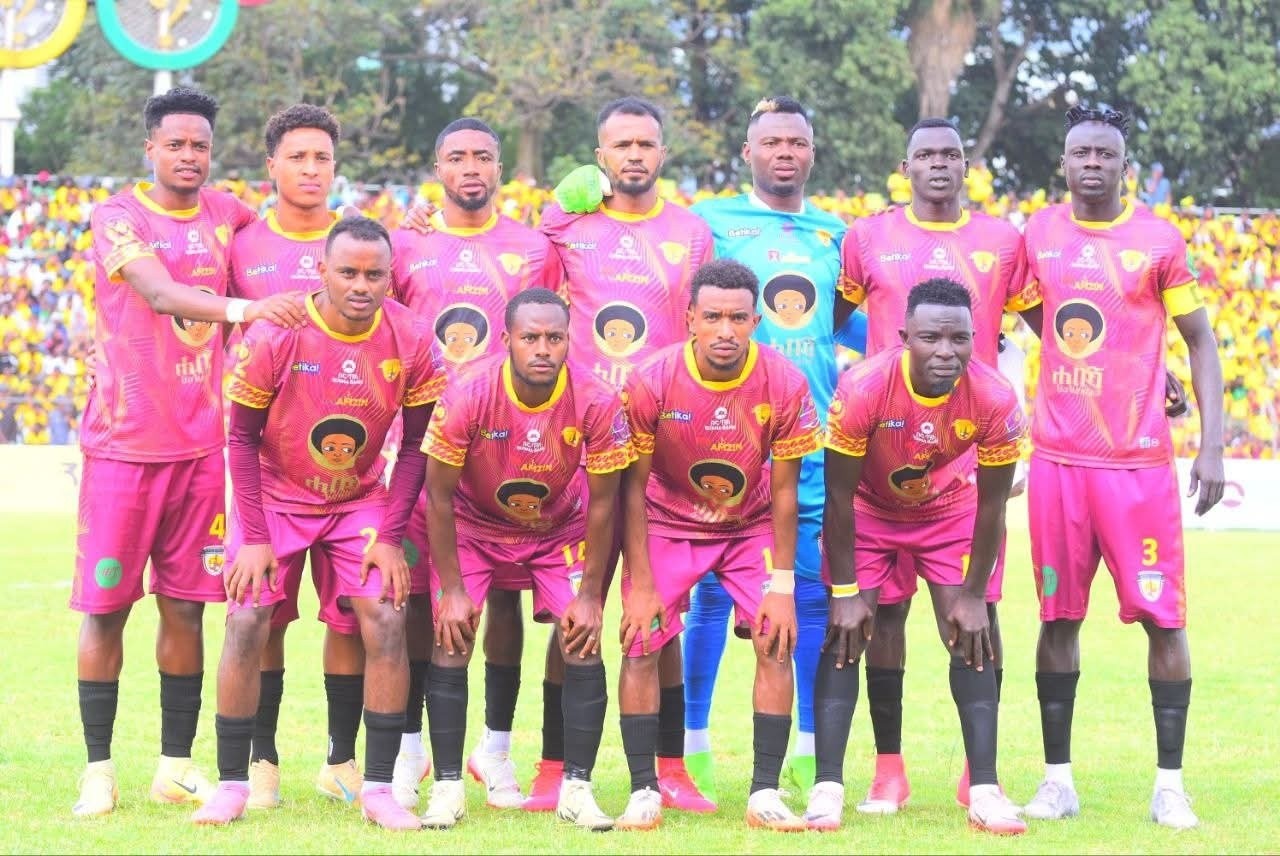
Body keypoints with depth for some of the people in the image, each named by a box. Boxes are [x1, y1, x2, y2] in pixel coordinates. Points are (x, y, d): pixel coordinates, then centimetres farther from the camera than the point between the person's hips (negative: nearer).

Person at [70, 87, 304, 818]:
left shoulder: (227, 214, 7)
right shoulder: (118, 217, -8)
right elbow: (161, 294, -25)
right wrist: (241, 309, -41)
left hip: (200, 442, 4)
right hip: (123, 443, -4)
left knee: (186, 607, 5)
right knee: (106, 605, 0)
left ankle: (177, 766, 13)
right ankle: (99, 770, 7)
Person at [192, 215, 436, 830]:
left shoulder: (410, 341, -15)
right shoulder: (275, 336, -21)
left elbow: (416, 446, -4)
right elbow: (242, 439, -10)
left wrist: (388, 536, -10)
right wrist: (254, 537, -14)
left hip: (361, 501, 2)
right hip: (277, 497, -1)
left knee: (386, 623, -12)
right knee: (246, 625, -12)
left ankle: (378, 789, -3)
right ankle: (232, 785, 0)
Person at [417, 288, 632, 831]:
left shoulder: (598, 405, -27)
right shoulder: (467, 397, -30)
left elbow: (601, 503, -14)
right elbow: (440, 495, -18)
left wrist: (590, 595, -11)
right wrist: (452, 590, -16)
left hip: (560, 530, 1)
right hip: (474, 527, -1)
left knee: (583, 642, -11)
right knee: (453, 640, -12)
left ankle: (576, 787, -3)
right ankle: (448, 786, -3)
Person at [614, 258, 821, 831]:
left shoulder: (784, 384, -21)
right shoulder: (652, 383, -23)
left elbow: (784, 492, -11)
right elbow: (633, 488, -14)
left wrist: (782, 584, -12)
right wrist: (641, 585, -15)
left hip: (752, 526, 1)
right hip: (668, 523, -1)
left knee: (777, 644, -11)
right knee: (640, 644, -12)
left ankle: (765, 794, -5)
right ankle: (644, 793, -2)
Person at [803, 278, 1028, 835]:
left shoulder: (994, 401, -29)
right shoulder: (862, 389, -35)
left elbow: (990, 505, -15)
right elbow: (839, 496, -22)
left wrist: (974, 595, -10)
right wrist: (845, 591, -18)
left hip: (949, 511, 1)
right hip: (869, 510, -1)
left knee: (971, 638, -7)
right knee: (845, 637, -10)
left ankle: (984, 789, -5)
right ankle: (828, 787, -8)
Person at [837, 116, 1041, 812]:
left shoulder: (1002, 241, 8)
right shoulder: (867, 239, 5)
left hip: (975, 446, 0)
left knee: (979, 605, -1)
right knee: (885, 606, 0)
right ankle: (888, 768, 7)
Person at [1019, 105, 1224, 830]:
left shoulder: (1159, 241, -3)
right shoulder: (1038, 235, 6)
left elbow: (1201, 342, 0)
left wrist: (1213, 446, -7)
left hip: (1140, 462, -3)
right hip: (1058, 458, 3)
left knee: (1164, 618, -3)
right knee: (1059, 616, 5)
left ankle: (1171, 785, 3)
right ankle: (1058, 779, 12)